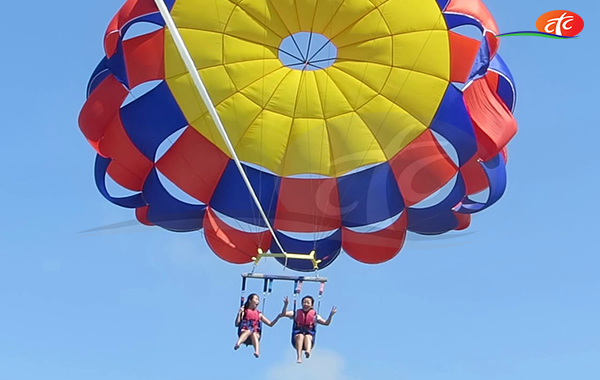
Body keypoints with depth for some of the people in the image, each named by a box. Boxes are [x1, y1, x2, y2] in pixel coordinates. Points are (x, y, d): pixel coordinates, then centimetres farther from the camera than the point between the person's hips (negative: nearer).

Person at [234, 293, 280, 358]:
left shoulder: (259, 314, 23)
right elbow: (237, 324, 5)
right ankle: (237, 344, -62)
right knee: (249, 331, -37)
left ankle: (257, 352, -60)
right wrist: (239, 313, -4)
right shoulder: (244, 311, 16)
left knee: (253, 334, -35)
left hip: (255, 334, 1)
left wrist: (278, 316, 9)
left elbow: (270, 324, 21)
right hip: (244, 333, -1)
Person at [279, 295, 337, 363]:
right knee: (300, 336, -34)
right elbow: (284, 314, 6)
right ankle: (299, 357, -50)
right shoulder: (296, 313, 17)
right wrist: (286, 304, -9)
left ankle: (308, 351, -64)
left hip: (310, 335, 0)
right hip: (297, 337, 0)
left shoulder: (315, 316, 17)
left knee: (307, 336, -34)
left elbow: (326, 323, 10)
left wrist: (331, 314, -5)